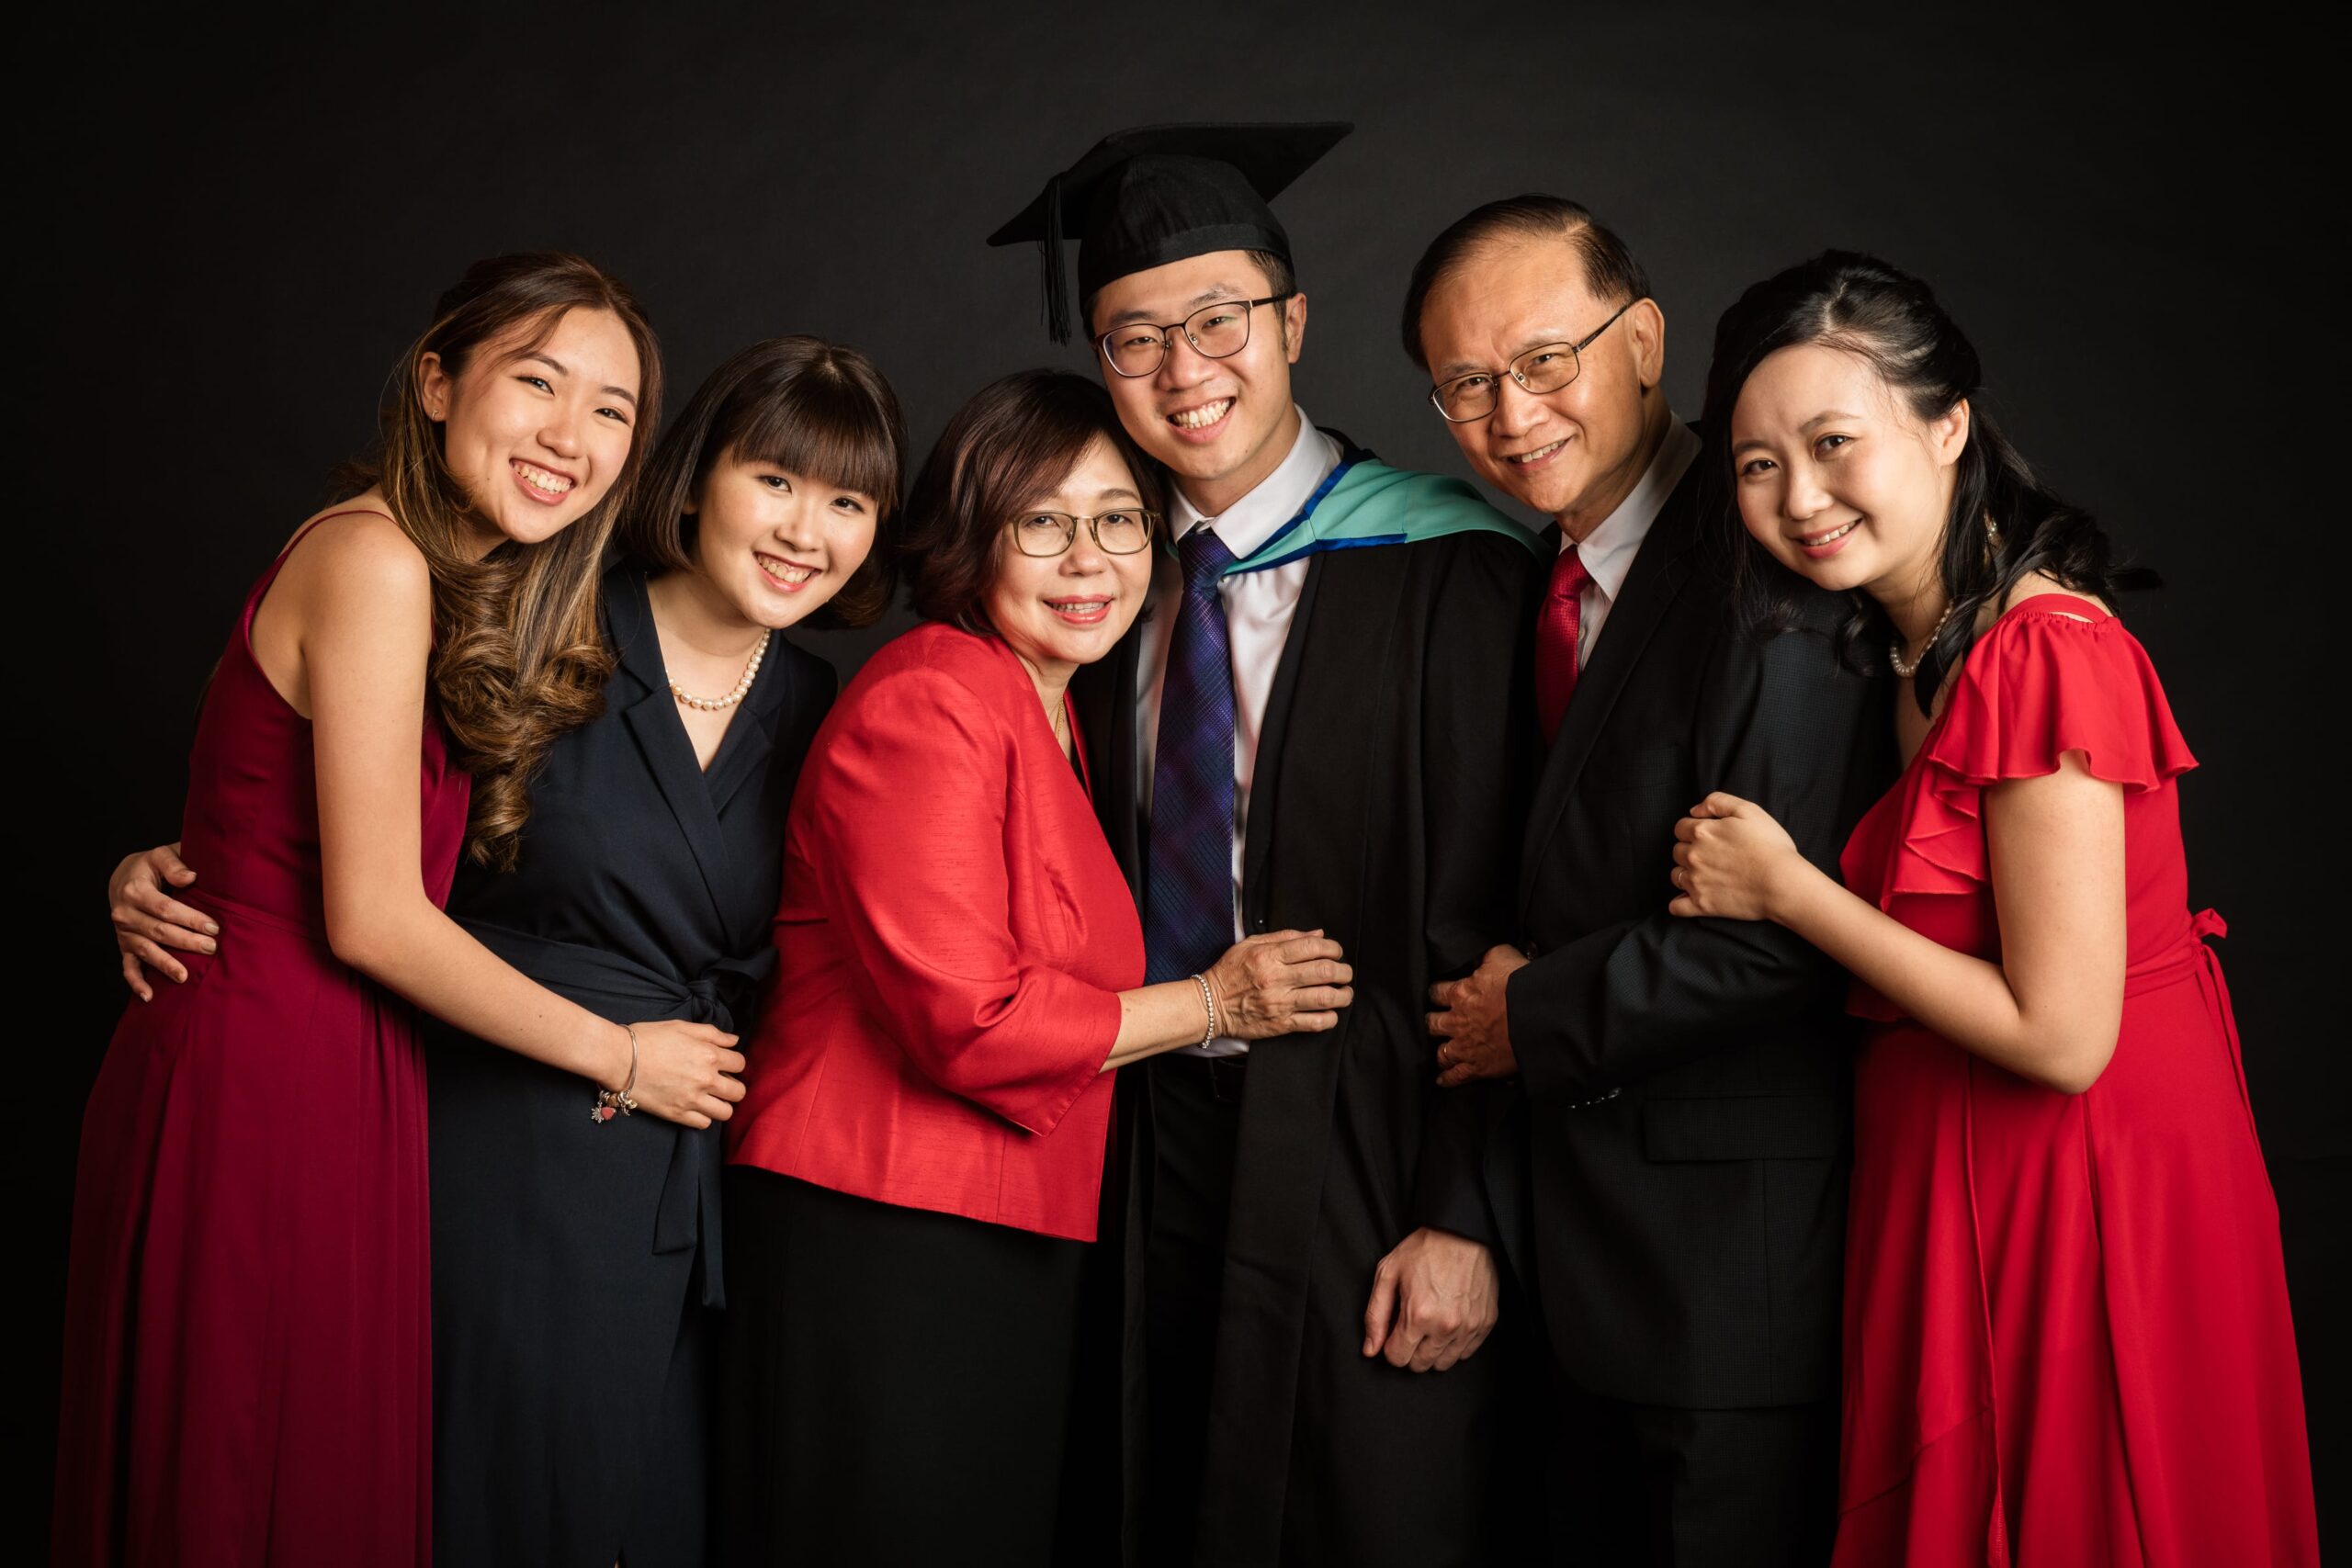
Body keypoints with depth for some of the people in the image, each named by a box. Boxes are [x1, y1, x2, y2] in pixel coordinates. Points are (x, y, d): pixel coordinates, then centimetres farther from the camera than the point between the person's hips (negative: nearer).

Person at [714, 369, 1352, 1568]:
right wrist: (1213, 1004, -9)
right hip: (880, 1246, -9)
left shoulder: (1054, 720, 16)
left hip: (1010, 1252, 9)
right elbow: (965, 1018, -20)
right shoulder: (927, 703, -13)